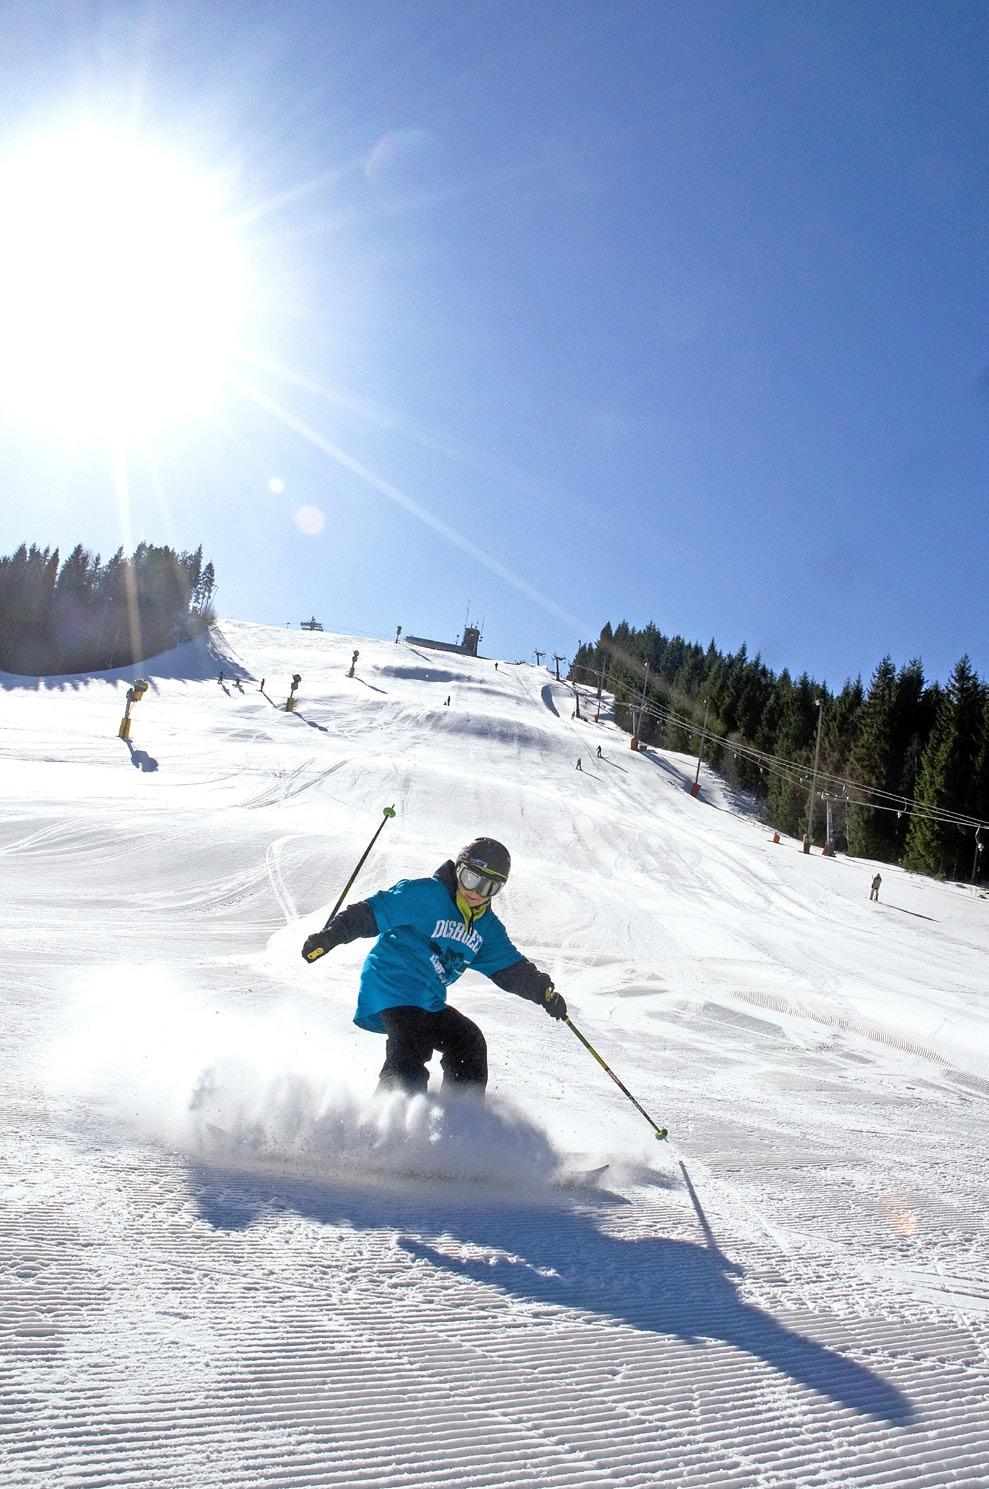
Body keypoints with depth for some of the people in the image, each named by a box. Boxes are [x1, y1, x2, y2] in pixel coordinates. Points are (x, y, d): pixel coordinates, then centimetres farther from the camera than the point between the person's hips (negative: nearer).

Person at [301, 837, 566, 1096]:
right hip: (391, 988, -8)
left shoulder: (487, 926, 13)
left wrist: (544, 990, 2)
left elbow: (511, 967, 15)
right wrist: (330, 935, -23)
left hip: (429, 1003, 8)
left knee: (469, 1043, 8)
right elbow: (372, 912, -14)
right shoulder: (423, 894, -11)